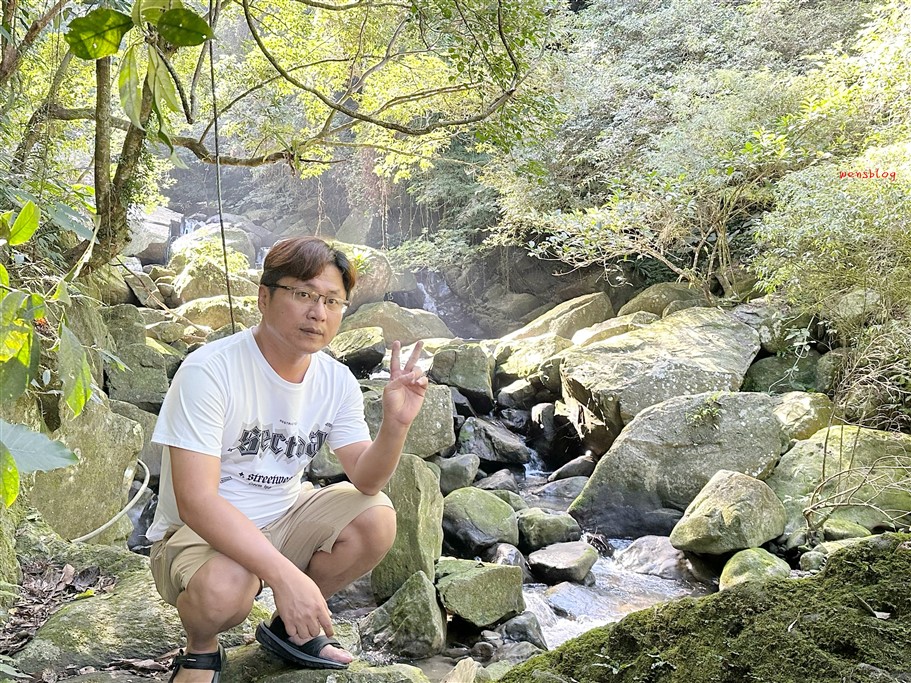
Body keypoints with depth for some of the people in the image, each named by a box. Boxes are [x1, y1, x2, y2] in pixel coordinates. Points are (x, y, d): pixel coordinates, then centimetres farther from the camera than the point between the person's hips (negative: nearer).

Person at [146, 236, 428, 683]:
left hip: (281, 520, 6)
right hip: (197, 531, -6)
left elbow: (366, 482, -6)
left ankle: (291, 625, 10)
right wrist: (286, 574, -40)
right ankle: (201, 646, 2)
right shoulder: (209, 370, -24)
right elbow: (195, 501, -31)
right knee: (227, 586, -37)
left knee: (376, 520, -15)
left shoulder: (336, 380, -4)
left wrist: (396, 425, -27)